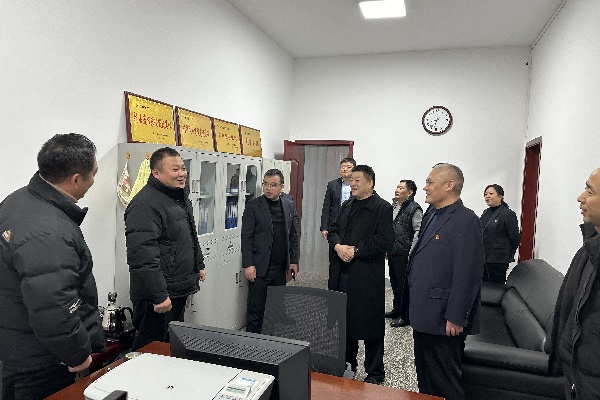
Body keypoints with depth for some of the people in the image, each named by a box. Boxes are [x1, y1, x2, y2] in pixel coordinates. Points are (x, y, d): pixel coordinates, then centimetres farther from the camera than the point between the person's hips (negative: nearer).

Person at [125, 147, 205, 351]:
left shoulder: (181, 196, 11)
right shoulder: (145, 204, -22)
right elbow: (143, 256, -28)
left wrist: (199, 265, 24)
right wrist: (159, 296, -27)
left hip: (179, 291, 10)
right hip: (158, 297, -10)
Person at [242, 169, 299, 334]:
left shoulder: (289, 205, 8)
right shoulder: (253, 206, -5)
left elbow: (293, 235, 13)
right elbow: (246, 237, -7)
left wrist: (294, 260, 9)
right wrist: (248, 265, -12)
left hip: (281, 267, 4)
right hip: (260, 267, -4)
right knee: (256, 310, 2)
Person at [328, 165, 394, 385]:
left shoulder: (382, 208, -7)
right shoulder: (347, 205, 15)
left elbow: (385, 241, -16)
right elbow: (333, 230, 14)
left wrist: (356, 251, -17)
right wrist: (337, 246, -6)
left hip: (367, 275, -6)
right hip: (342, 273, 7)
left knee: (370, 324, 4)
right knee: (343, 319, 16)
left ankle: (374, 373, 20)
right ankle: (348, 362, 36)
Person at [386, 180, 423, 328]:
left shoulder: (414, 208, -11)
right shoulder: (393, 206, 12)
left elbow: (419, 231, -15)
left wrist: (411, 253, -17)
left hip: (404, 254, -8)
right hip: (392, 253, 8)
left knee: (405, 285, 2)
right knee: (395, 283, 18)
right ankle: (396, 309, 33)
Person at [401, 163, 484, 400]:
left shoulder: (466, 221, -16)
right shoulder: (431, 215, 12)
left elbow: (466, 275, -21)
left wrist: (456, 318, -20)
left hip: (443, 321, -9)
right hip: (424, 316, 9)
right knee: (424, 380, 21)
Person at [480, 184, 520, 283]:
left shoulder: (508, 214, -11)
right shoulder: (486, 213, 11)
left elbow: (515, 238, -8)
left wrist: (507, 254, 3)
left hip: (497, 260, -7)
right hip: (483, 257, 7)